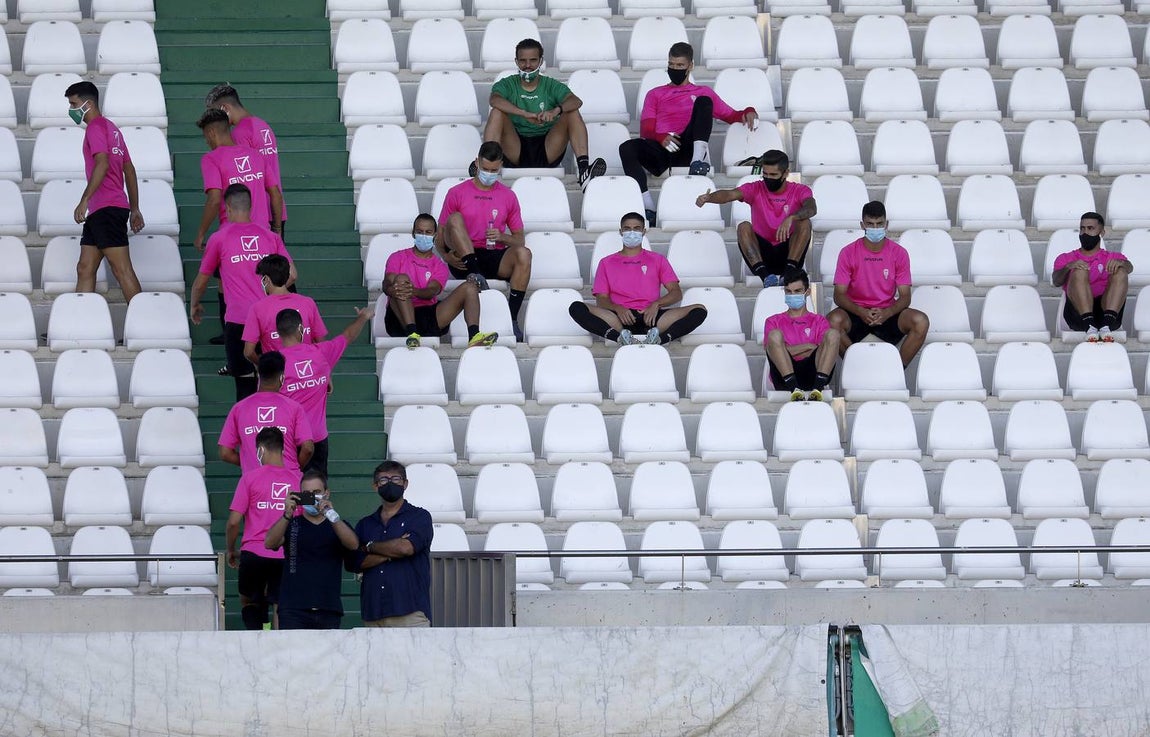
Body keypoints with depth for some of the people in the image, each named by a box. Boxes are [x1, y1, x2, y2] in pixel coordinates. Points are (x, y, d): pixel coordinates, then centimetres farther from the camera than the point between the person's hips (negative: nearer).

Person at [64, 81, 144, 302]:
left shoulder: (96, 128, -7)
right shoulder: (111, 128, 23)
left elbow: (102, 163, -22)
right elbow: (129, 169, 24)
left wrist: (84, 200, -24)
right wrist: (135, 209, 24)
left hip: (106, 209, -10)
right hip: (99, 211, 10)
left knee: (122, 269, -11)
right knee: (85, 269, 7)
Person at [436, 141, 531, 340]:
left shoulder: (508, 196, 14)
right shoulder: (457, 193, 8)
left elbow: (519, 238, 14)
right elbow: (440, 234, 7)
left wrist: (502, 237, -9)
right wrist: (446, 255, -15)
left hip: (495, 259, 1)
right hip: (463, 261, -1)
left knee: (523, 254, -31)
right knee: (455, 218, -25)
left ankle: (512, 318, -33)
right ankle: (474, 275, -38)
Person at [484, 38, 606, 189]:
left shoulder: (551, 86, 11)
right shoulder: (507, 85, 9)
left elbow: (576, 101, -10)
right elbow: (494, 100, -17)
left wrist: (556, 111, -34)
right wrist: (525, 114, -33)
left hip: (547, 152, 1)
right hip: (516, 151, -1)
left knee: (572, 113, -17)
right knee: (497, 112, -22)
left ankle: (584, 169, -34)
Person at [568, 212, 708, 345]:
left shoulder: (657, 260, 25)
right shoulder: (607, 263, 24)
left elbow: (676, 293, 15)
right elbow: (601, 300, 13)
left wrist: (657, 304, -7)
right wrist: (617, 308, -11)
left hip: (649, 317, 1)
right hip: (620, 319, -1)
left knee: (699, 311, -26)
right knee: (576, 308, -30)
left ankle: (661, 338, -50)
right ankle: (621, 337, -49)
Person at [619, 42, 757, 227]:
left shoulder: (703, 92, 30)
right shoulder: (656, 95, 29)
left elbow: (731, 115, 26)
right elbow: (646, 129, 14)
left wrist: (748, 113, 1)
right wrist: (661, 137, -10)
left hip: (687, 148, -1)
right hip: (660, 150, 1)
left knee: (703, 101, -20)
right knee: (627, 148, -32)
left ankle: (699, 161, -39)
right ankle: (648, 210, -43)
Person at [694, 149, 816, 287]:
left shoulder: (799, 191, 2)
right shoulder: (756, 189, 4)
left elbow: (811, 208, -21)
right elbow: (730, 194, -15)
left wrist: (790, 218, -42)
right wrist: (708, 197, -37)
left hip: (788, 255, -1)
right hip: (762, 257, 1)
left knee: (804, 222, -23)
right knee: (744, 227, -24)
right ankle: (765, 275, -41)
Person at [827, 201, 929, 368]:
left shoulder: (899, 253, 0)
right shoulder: (849, 253, -3)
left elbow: (905, 296, -2)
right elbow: (839, 295, -6)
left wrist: (887, 313, -24)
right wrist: (861, 312, -26)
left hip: (888, 313, 1)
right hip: (856, 313, -1)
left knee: (921, 322, -28)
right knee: (834, 320, -35)